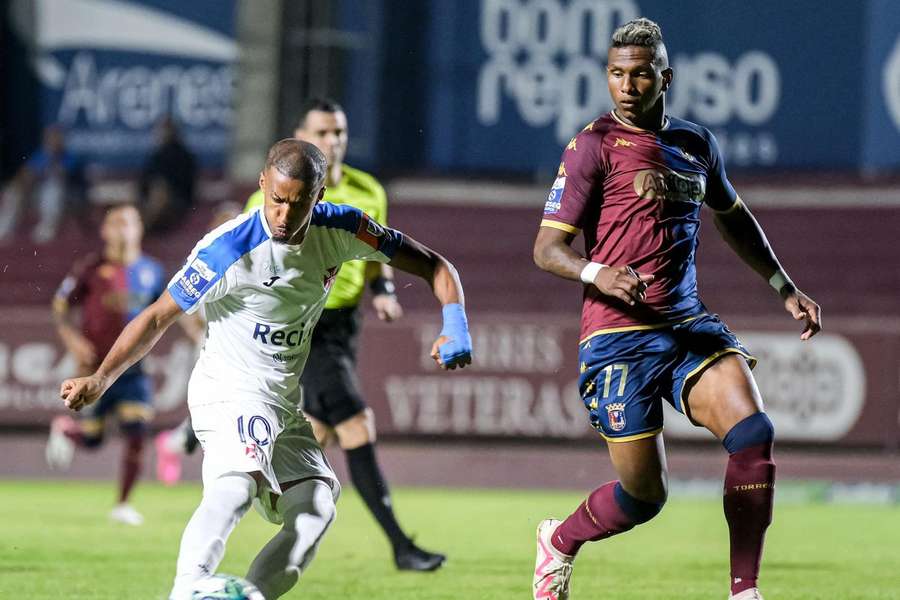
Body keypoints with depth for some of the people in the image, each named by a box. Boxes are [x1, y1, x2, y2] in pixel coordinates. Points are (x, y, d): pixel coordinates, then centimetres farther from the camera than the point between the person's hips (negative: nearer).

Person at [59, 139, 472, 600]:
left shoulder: (340, 230, -6)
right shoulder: (229, 249, -21)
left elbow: (432, 265, 3)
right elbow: (159, 317, -14)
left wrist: (454, 325, -15)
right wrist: (101, 379, -25)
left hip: (284, 402, 7)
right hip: (229, 391, -7)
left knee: (314, 513, -6)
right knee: (237, 483, -34)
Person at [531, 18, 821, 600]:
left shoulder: (696, 143, 13)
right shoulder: (595, 145, -4)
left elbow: (733, 217, 32)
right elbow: (547, 247, -7)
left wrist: (786, 288, 27)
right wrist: (598, 274, -27)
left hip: (690, 323, 5)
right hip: (619, 334, -5)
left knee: (754, 432, -20)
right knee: (645, 492, -4)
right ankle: (560, 542, 29)